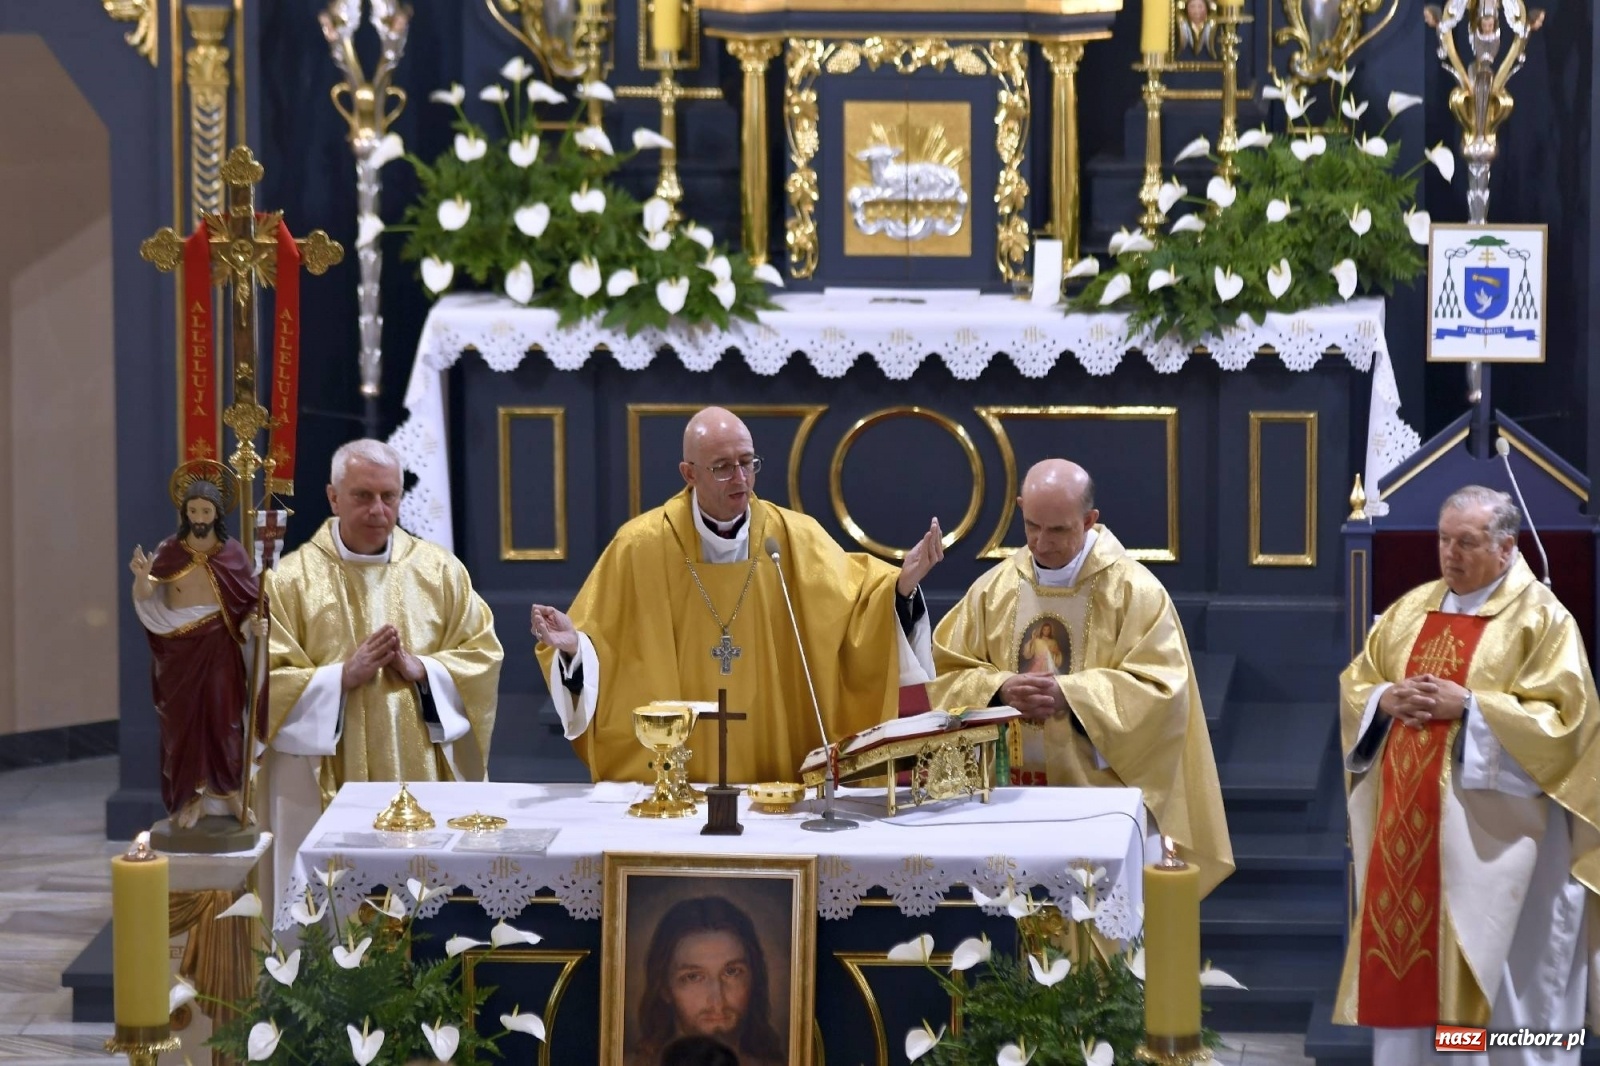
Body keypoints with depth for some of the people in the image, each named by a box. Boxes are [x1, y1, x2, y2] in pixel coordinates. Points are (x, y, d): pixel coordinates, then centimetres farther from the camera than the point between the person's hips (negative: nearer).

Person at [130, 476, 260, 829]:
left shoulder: (232, 553, -1)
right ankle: (189, 797, 8)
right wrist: (141, 577, -34)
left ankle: (226, 790, 13)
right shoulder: (169, 552, -4)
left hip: (219, 647, 0)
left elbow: (255, 598, 4)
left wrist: (252, 622, -17)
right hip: (179, 649, 0)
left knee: (222, 717, 0)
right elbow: (145, 599, -12)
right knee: (184, 721, 3)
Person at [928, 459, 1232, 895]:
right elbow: (948, 676, 6)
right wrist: (1001, 690, -15)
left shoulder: (1134, 590, -5)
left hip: (1105, 797, -3)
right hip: (1014, 794, 3)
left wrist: (1069, 695, -22)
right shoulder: (993, 589, 7)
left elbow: (1160, 691, -12)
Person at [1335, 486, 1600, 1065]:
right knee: (1400, 942, 7)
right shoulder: (1412, 608, 12)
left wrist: (1468, 706, -19)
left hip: (1493, 828, -5)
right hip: (1409, 818, 6)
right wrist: (1386, 700, -6)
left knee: (1502, 973, -1)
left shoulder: (1541, 618, -5)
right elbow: (1353, 686, 16)